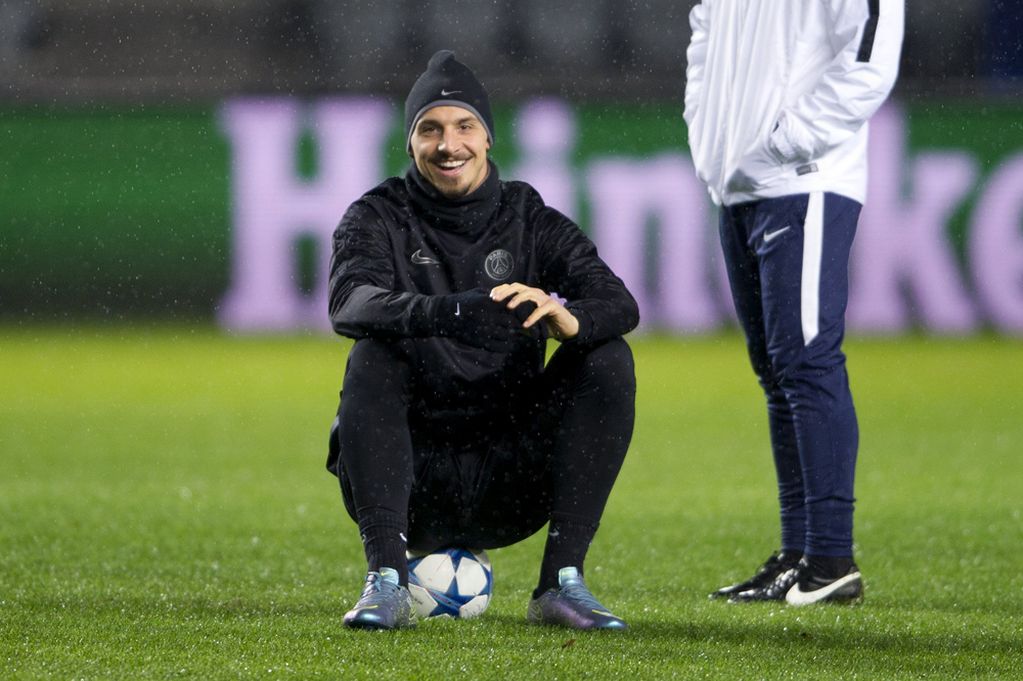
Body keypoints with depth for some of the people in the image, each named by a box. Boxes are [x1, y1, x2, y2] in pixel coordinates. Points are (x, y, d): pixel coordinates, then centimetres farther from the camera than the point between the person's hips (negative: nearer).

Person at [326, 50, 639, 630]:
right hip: (411, 476, -2)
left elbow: (620, 304, -10)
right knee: (373, 358, -28)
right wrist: (446, 312, -42)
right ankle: (387, 581, -33)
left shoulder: (529, 220, 7)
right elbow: (350, 304, -21)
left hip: (507, 488, 2)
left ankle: (562, 582, -19)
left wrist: (568, 318, -35)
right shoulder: (381, 218, 2)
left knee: (608, 359, -17)